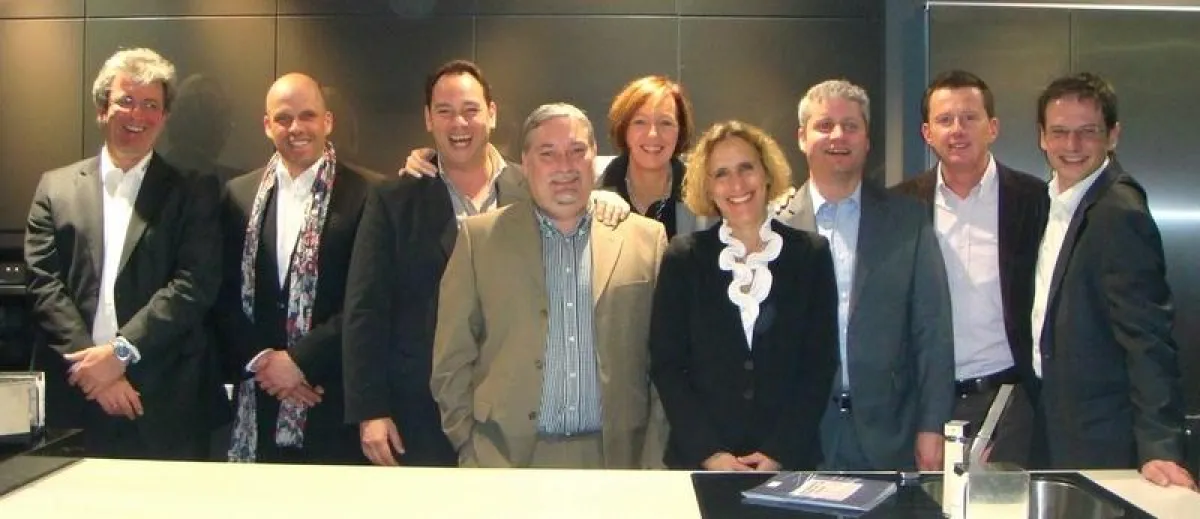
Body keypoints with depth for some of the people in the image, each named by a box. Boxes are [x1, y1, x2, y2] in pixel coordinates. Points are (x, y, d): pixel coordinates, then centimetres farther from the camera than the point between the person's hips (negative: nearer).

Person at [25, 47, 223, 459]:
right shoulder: (56, 187, 11)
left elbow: (196, 283, -6)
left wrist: (121, 351, -13)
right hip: (77, 399, 2)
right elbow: (43, 283, 2)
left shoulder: (193, 191, 4)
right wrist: (89, 359, -10)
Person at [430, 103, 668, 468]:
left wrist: (654, 459, 3)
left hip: (615, 459, 1)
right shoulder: (480, 237, 2)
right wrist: (471, 447, -2)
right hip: (506, 458, -1)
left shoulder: (646, 239, 4)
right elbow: (453, 359, 3)